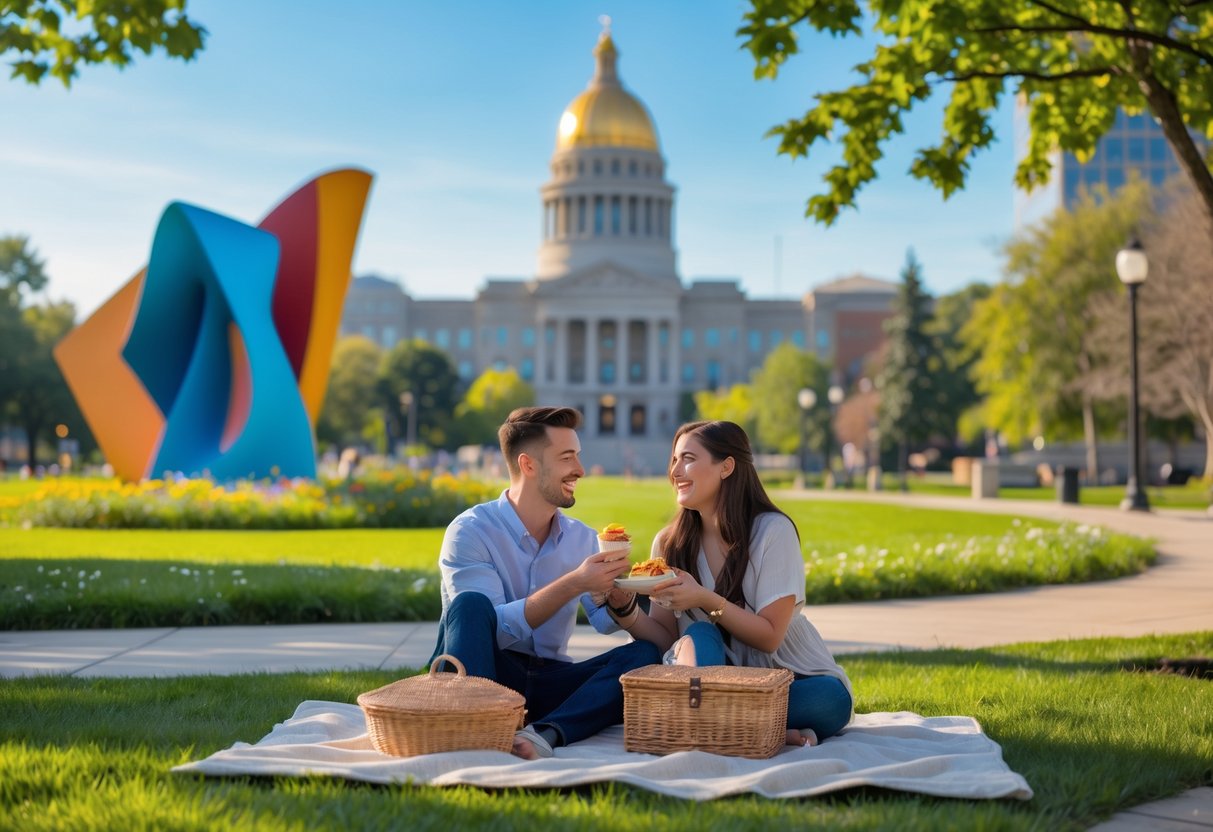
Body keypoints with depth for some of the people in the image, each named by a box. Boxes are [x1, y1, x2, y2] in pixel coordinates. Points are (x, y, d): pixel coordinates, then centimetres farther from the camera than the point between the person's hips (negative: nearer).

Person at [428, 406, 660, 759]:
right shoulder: (470, 531, -7)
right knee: (470, 604, -31)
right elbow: (493, 627, -19)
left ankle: (546, 732, -38)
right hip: (485, 674, -5)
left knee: (644, 655, -18)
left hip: (549, 682, 5)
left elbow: (607, 623, 0)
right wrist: (574, 584, -26)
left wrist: (608, 586, -23)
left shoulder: (582, 538, 10)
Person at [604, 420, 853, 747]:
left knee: (830, 698, -36)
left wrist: (706, 600, -27)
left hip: (791, 679, -2)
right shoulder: (669, 543, 2)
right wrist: (624, 609, -19)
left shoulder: (773, 531, -11)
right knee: (696, 637, -29)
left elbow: (769, 636, -14)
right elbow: (666, 638, 0)